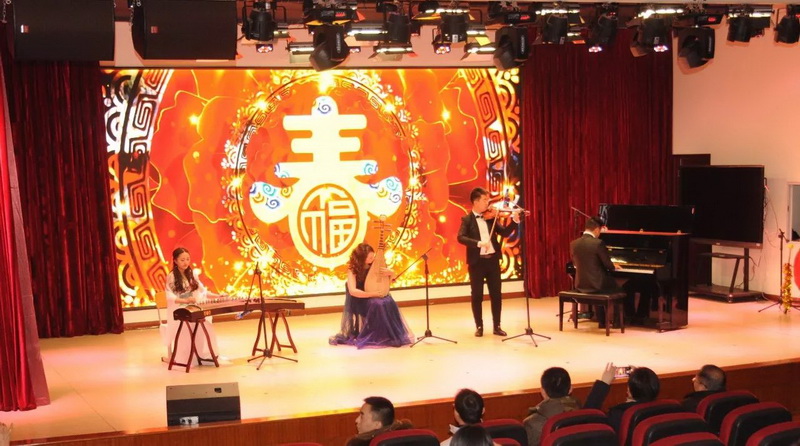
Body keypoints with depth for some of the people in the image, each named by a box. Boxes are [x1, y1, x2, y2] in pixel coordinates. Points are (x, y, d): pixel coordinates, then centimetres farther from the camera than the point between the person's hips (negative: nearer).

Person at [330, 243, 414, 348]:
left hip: (376, 296, 4)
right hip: (361, 300, -4)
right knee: (377, 304, -33)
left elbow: (392, 277, 9)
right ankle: (376, 337, -19)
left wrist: (390, 273, -16)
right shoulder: (353, 269, -16)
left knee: (390, 303, -26)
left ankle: (391, 335, -11)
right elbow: (352, 291, -27)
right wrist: (372, 294, -30)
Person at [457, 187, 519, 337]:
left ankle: (497, 326, 15)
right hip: (476, 261, -4)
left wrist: (515, 221, -8)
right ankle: (479, 327, 14)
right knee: (477, 295, 3)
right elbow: (461, 237, -16)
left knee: (496, 294, 6)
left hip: (493, 260, 4)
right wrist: (478, 243, -28)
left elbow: (504, 233, 6)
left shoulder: (490, 217, 9)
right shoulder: (467, 219, -3)